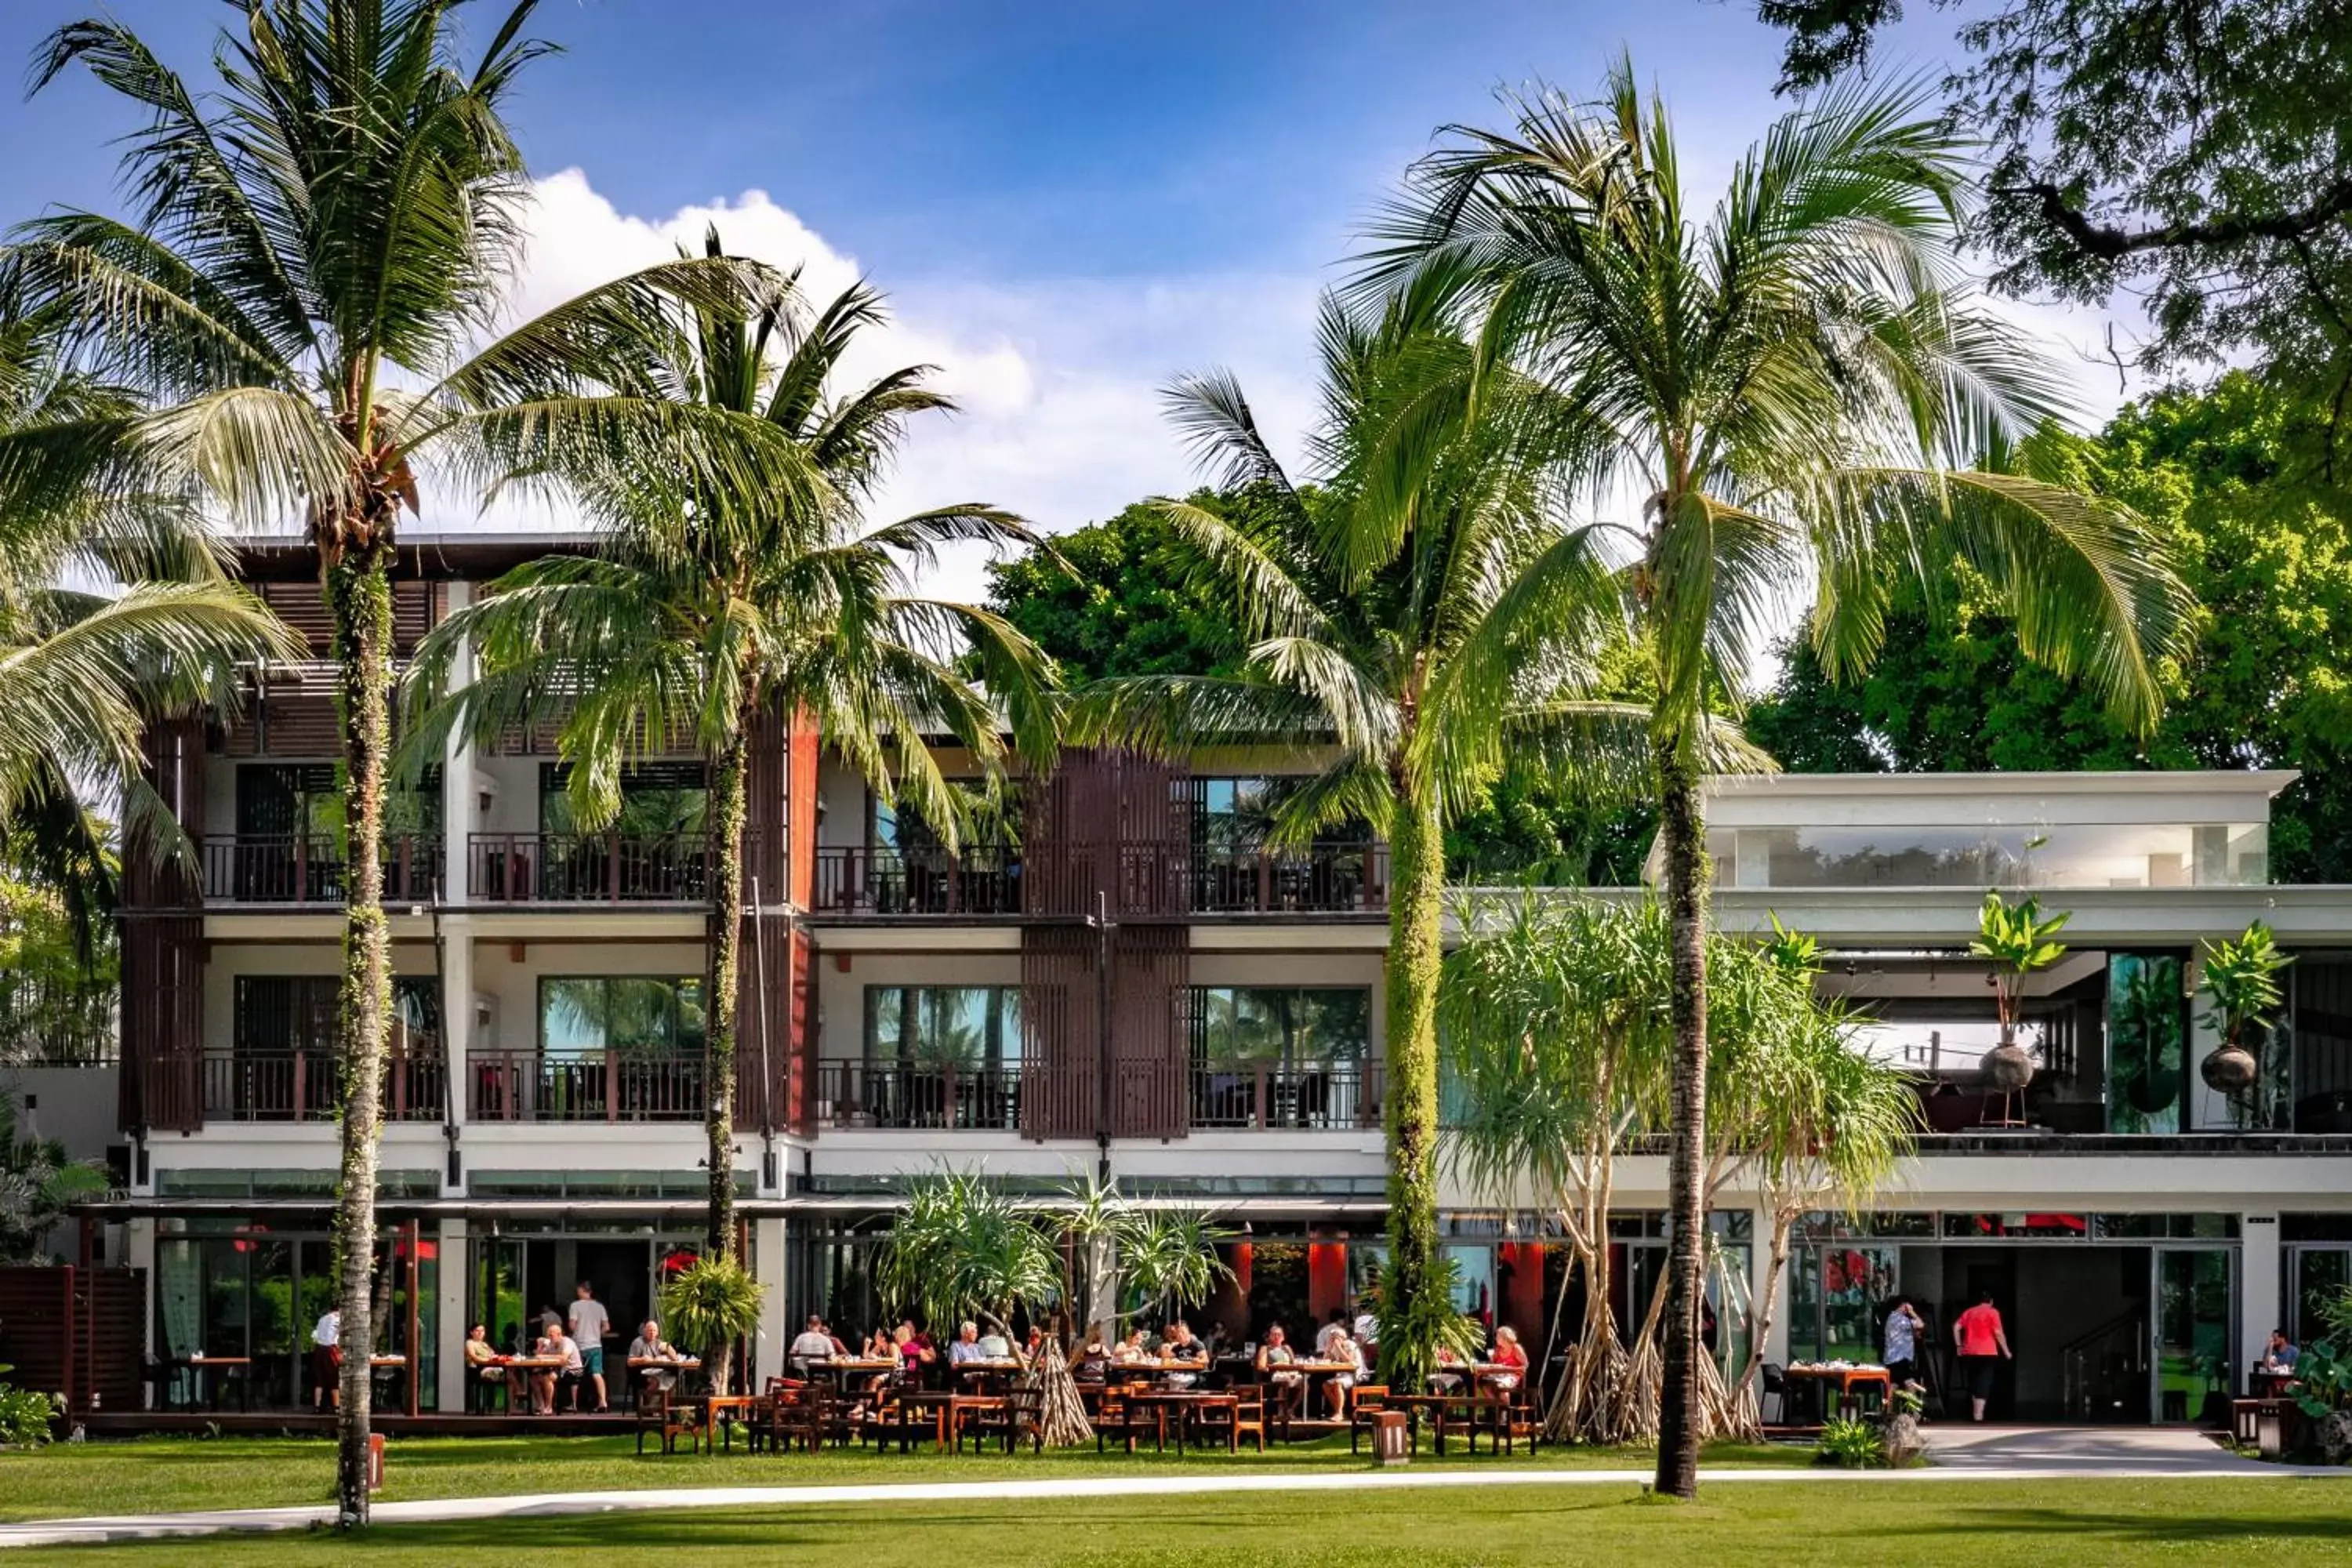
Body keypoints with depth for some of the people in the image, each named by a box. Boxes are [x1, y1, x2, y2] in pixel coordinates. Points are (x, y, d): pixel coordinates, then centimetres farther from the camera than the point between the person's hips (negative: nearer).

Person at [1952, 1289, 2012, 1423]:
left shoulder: (1969, 1312, 14)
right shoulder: (1992, 1312, 0)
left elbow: (1956, 1327, 6)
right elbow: (1998, 1333, -8)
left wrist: (1959, 1345, 11)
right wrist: (2006, 1351, -1)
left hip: (1969, 1353, 5)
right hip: (1987, 1353, -5)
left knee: (1973, 1383, 16)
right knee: (1984, 1383, -5)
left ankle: (1974, 1412, 18)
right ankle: (1979, 1414, -14)